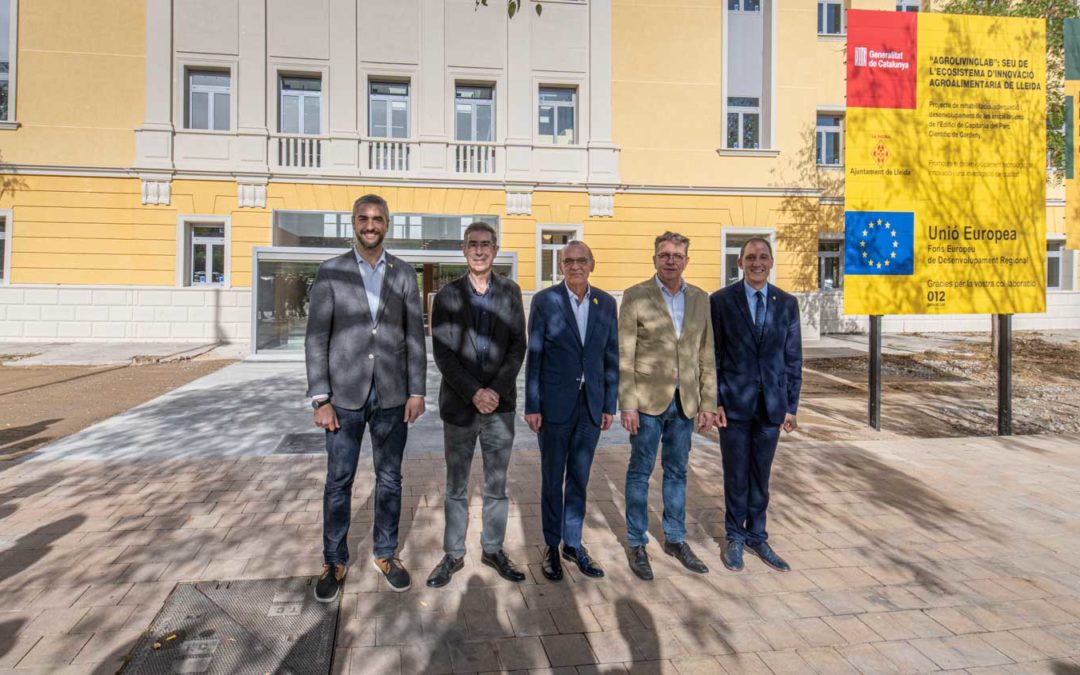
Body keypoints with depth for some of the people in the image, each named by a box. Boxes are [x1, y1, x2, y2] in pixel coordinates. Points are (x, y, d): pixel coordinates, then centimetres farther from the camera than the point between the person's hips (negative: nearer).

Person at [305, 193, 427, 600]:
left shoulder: (403, 273, 4)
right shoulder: (330, 272, -1)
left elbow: (415, 335, 3)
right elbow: (316, 338, -4)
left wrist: (417, 392, -3)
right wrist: (321, 400, -9)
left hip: (392, 395, 2)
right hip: (345, 395, -1)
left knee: (389, 478, 12)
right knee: (338, 482, 8)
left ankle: (386, 554, 29)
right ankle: (334, 562, 26)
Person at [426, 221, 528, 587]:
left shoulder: (510, 292, 4)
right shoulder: (448, 295, 0)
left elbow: (518, 345, 0)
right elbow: (442, 353, -5)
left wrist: (496, 390, -11)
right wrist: (473, 393, -14)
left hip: (500, 404, 1)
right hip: (460, 405, -1)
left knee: (497, 485, 12)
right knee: (456, 487, 11)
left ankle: (493, 549, 28)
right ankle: (453, 555, 26)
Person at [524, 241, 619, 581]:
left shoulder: (606, 303, 4)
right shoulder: (545, 300, -5)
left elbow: (611, 357, 6)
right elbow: (533, 356, -5)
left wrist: (609, 405, 5)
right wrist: (532, 406, -7)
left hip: (591, 402, 3)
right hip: (555, 402, -3)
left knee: (579, 477, 13)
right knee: (552, 478, 10)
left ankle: (573, 543, 30)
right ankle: (552, 546, 26)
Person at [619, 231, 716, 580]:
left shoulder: (700, 299, 7)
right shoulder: (636, 296, -6)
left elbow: (706, 355, 9)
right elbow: (625, 356, -8)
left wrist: (707, 403, 5)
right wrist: (627, 405, -12)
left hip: (684, 401, 4)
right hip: (648, 400, -4)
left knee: (677, 472, 15)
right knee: (640, 472, 7)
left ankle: (675, 539, 31)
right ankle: (637, 544, 21)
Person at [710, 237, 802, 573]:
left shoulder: (787, 303, 5)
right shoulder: (721, 300, -3)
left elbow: (793, 358, 7)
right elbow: (712, 356, -2)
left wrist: (791, 406, 4)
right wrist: (714, 402, -6)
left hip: (771, 404, 2)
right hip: (734, 402, -2)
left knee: (760, 475, 13)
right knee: (736, 474, 8)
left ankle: (757, 536, 29)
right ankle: (735, 537, 26)